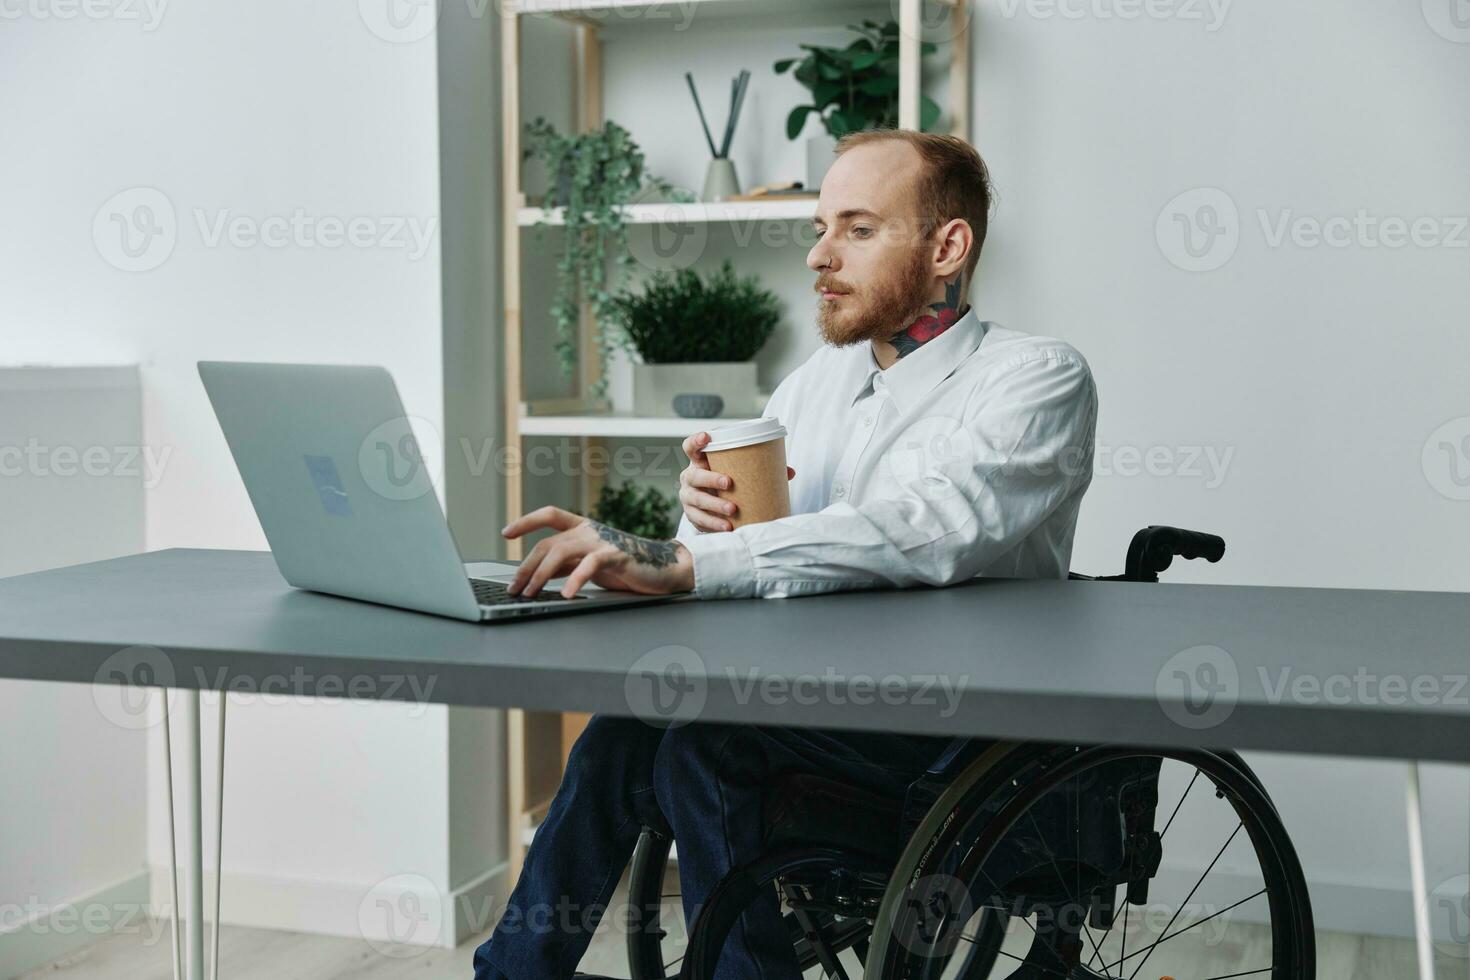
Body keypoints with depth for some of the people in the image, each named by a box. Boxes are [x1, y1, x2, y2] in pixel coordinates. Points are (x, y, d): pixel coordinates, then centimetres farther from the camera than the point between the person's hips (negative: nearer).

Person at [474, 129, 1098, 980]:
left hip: (964, 730, -6)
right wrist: (711, 510, -14)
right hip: (811, 705, 6)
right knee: (624, 733, -17)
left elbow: (927, 530, -28)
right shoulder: (814, 382, 15)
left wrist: (679, 561, -37)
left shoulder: (1037, 376, -8)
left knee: (704, 739, -25)